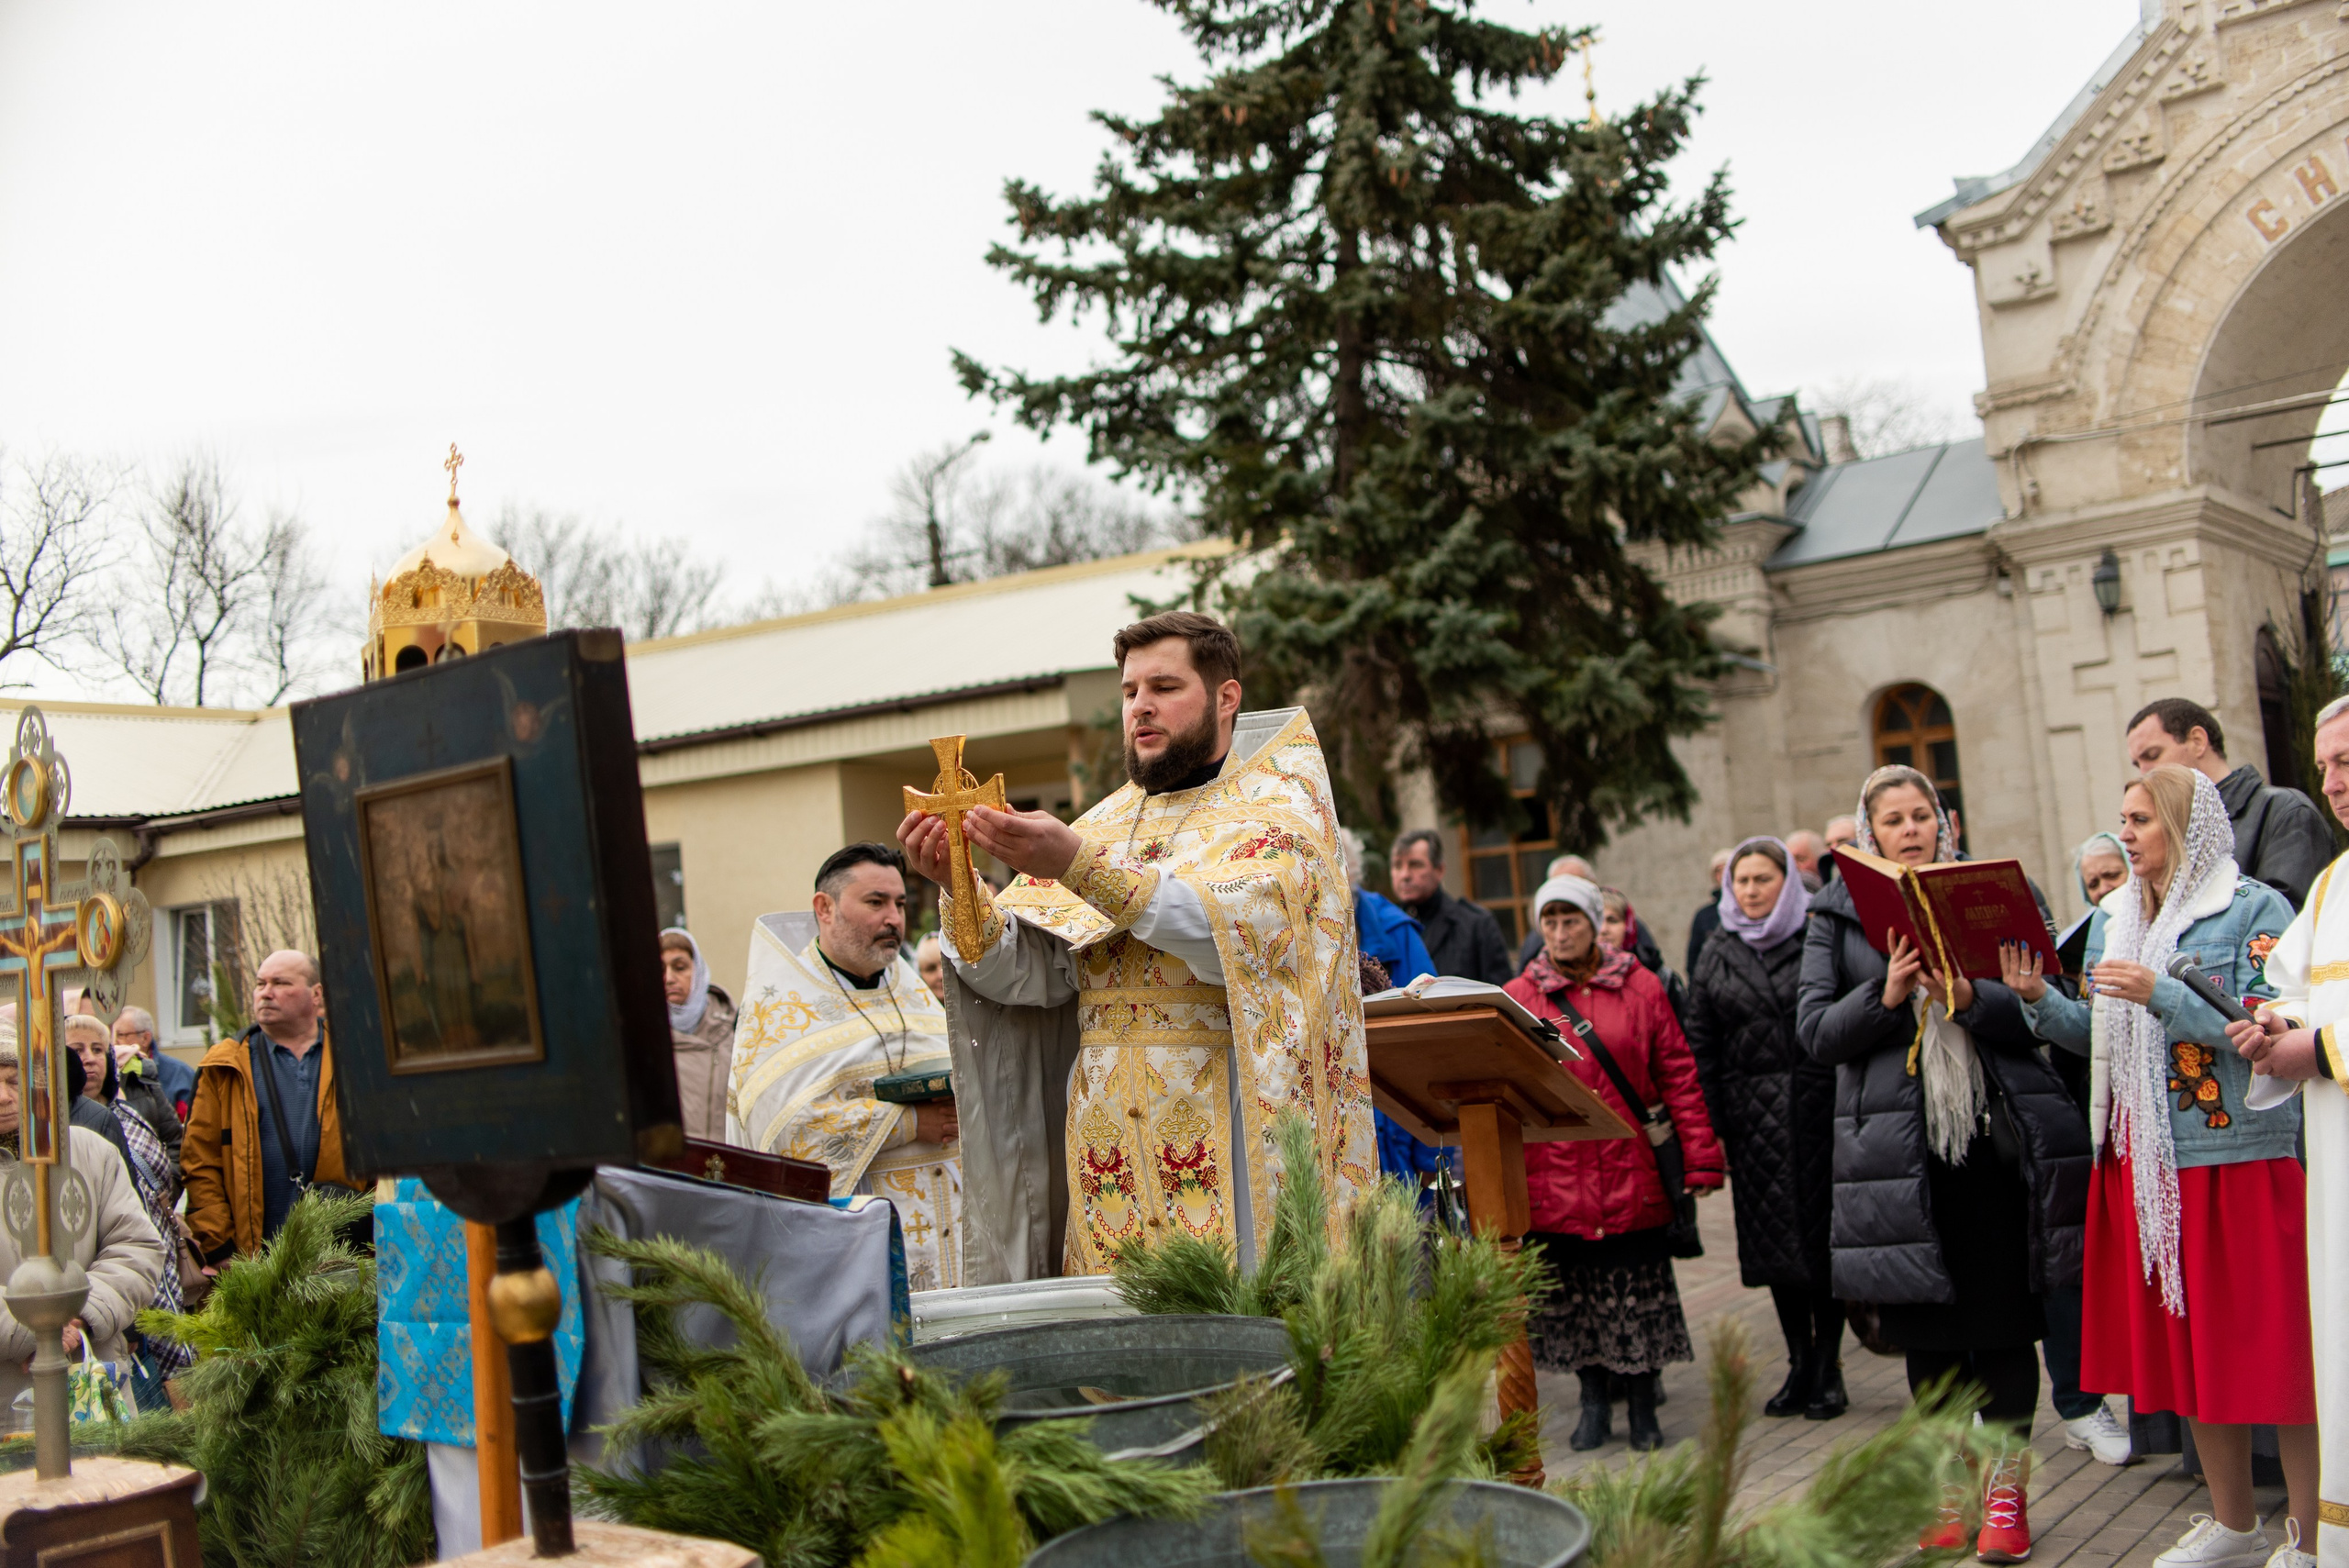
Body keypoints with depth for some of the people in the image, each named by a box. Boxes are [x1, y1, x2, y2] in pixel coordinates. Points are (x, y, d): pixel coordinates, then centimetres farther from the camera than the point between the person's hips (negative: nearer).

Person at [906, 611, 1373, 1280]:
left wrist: (1081, 865, -26)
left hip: (1228, 1139, -4)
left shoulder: (1279, 806, 1)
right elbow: (1030, 969, 4)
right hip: (1108, 1143, 5)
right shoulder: (1105, 824, 16)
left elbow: (1237, 931, -19)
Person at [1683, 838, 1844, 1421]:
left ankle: (1829, 1367, 11)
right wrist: (1708, 1130, 0)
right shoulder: (1717, 953, 9)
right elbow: (1700, 1045, 7)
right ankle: (1800, 1364, 17)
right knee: (1772, 1238, 7)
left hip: (1817, 1106, -3)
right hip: (1752, 1115, 3)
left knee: (1822, 1234, 0)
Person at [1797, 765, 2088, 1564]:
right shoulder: (1837, 913, 8)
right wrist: (1886, 995, -15)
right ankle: (1950, 1488, 22)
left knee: (2003, 1319, 2)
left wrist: (1971, 999, -18)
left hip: (1998, 1134, -1)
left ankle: (2006, 1490, 14)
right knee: (1926, 1327, 8)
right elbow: (1814, 1030, 2)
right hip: (1899, 1142, 1)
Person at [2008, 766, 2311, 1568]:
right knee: (2184, 1342, 12)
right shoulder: (2112, 920, 13)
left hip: (2239, 1156, -6)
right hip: (2142, 1163, 6)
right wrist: (2039, 999, -2)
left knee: (2270, 1344, -2)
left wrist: (2161, 995, -23)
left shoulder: (2256, 912, -6)